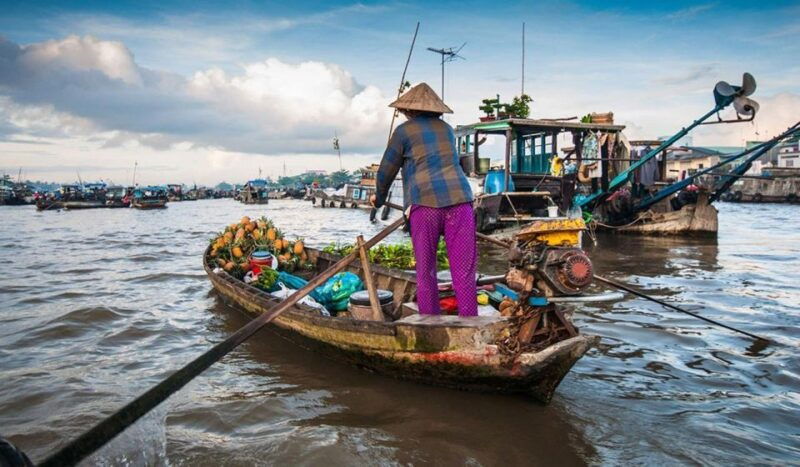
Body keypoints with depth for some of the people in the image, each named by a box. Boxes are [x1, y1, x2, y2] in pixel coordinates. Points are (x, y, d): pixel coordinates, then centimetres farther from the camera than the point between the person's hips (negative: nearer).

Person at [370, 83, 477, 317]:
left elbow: (387, 170, 13)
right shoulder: (446, 129, 22)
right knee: (464, 271, 2)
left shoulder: (404, 131, 8)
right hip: (459, 199, 3)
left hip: (425, 203, -3)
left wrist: (379, 197, 32)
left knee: (426, 271, 6)